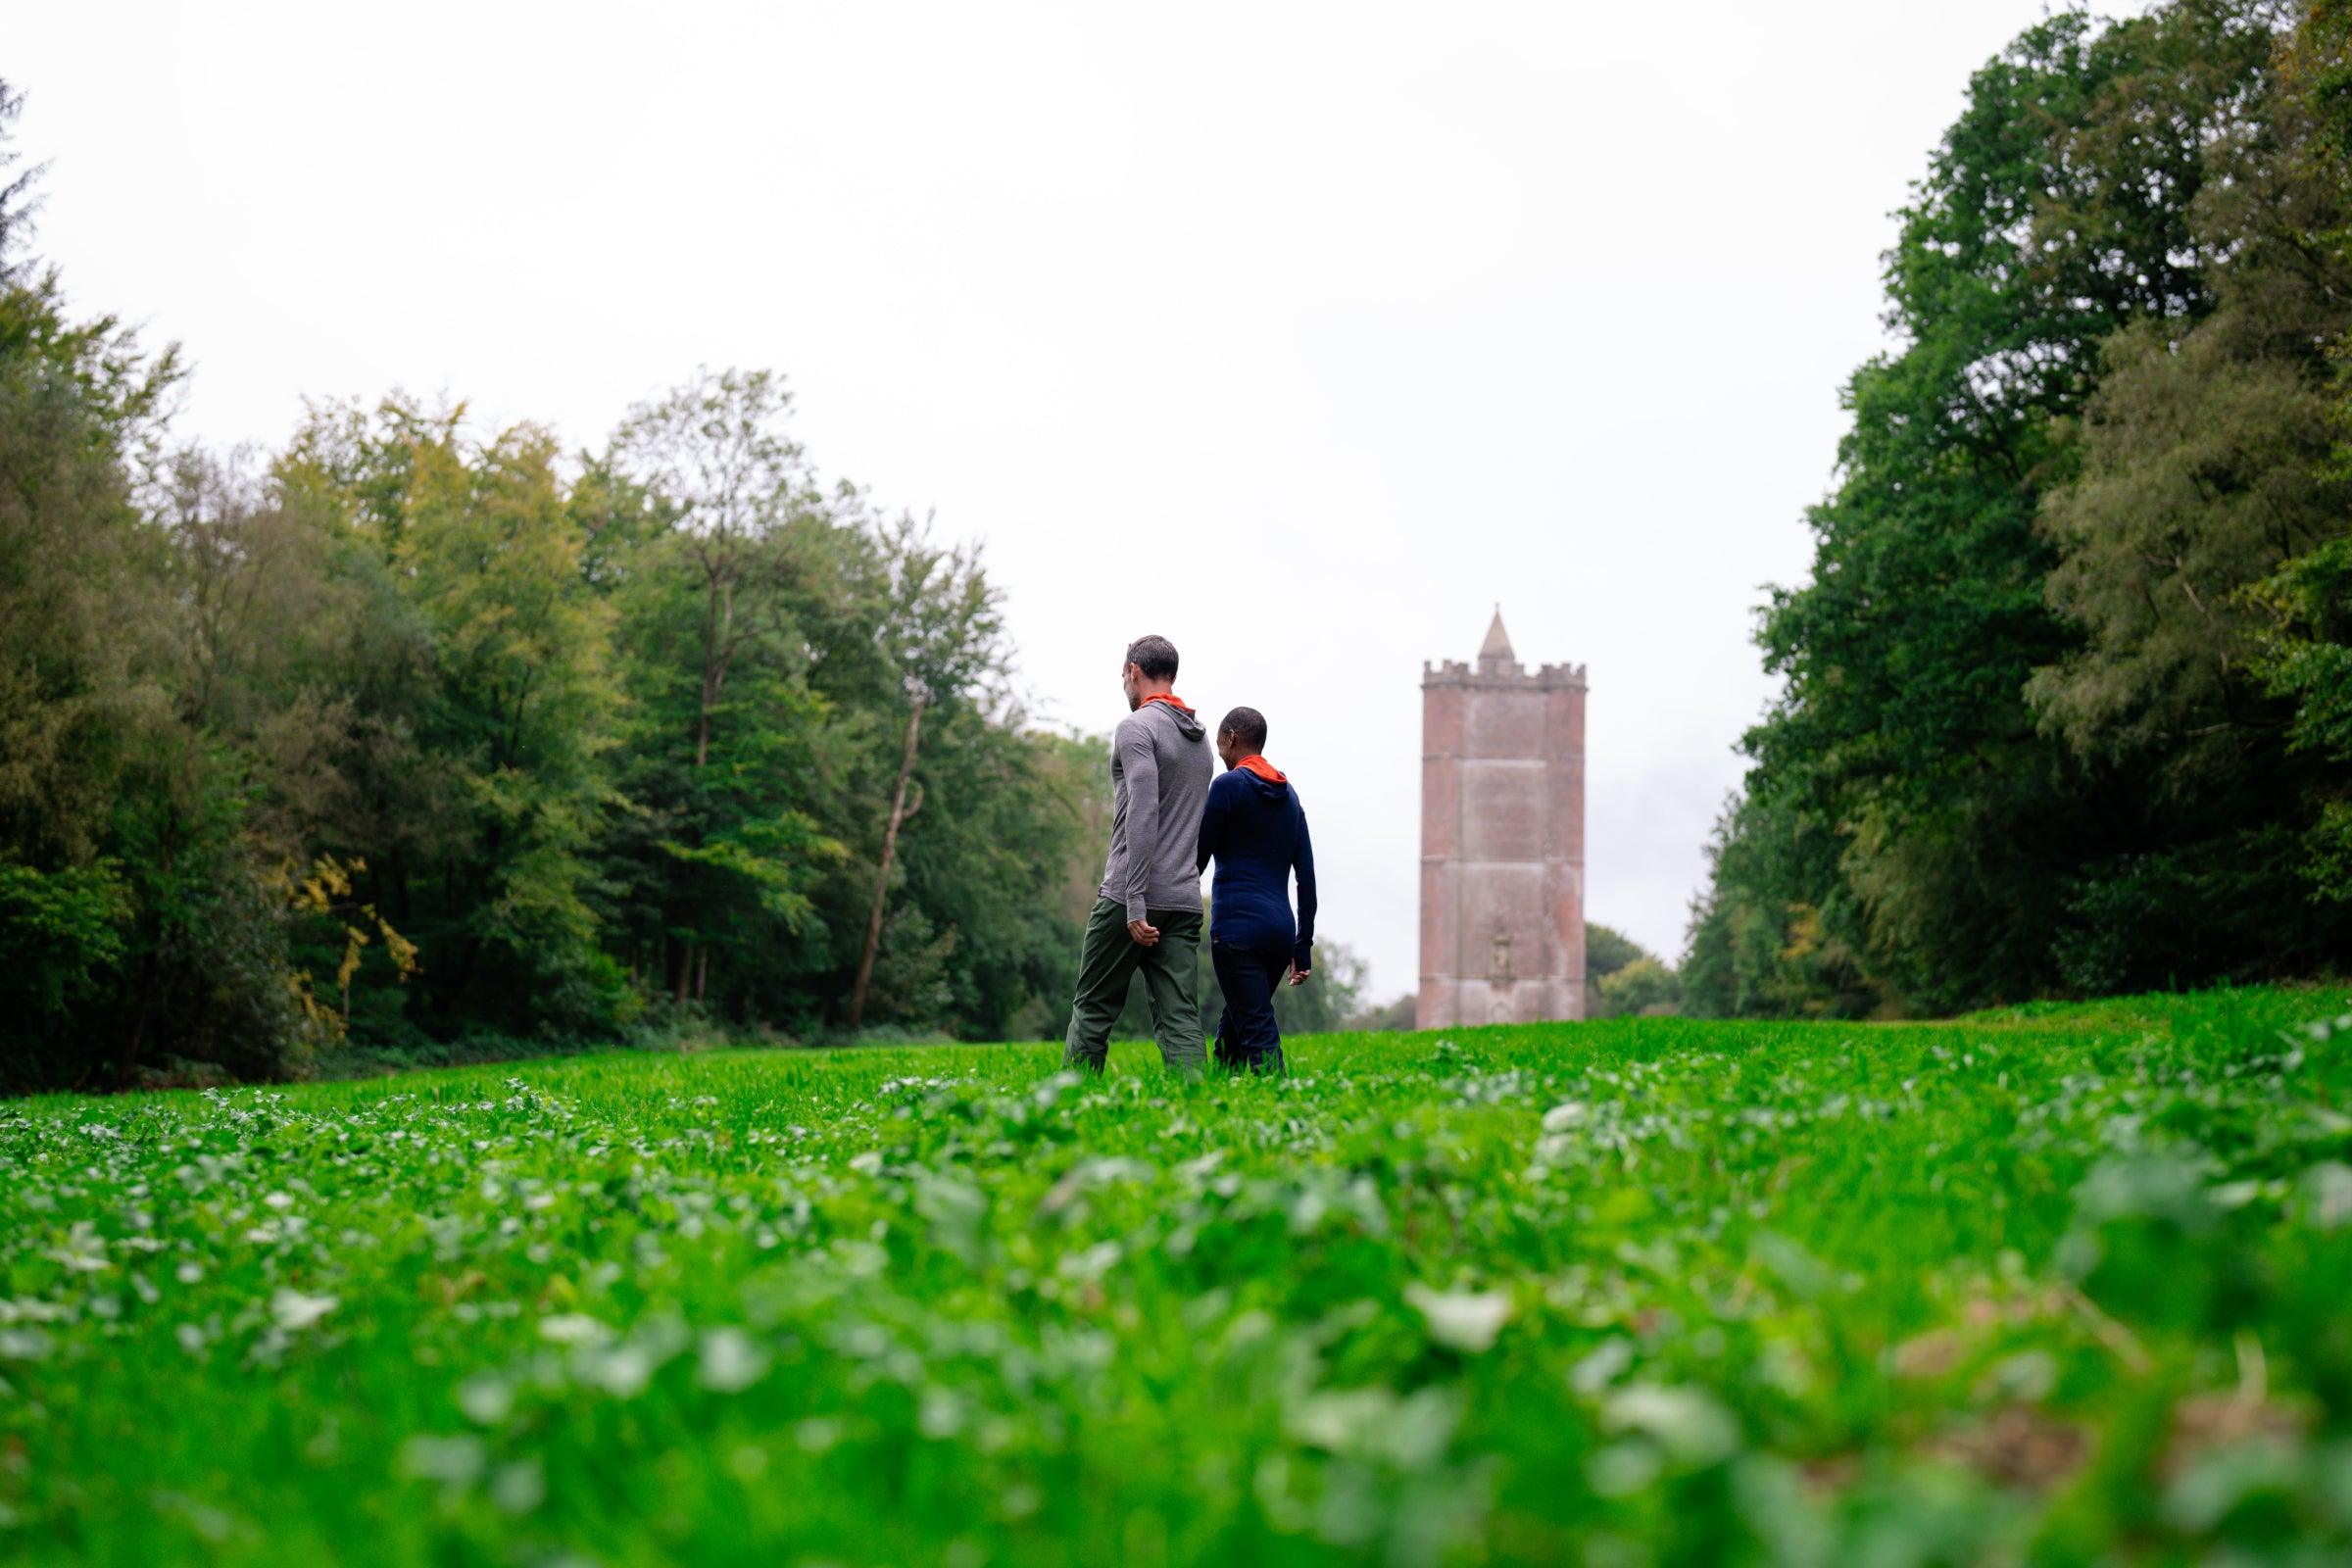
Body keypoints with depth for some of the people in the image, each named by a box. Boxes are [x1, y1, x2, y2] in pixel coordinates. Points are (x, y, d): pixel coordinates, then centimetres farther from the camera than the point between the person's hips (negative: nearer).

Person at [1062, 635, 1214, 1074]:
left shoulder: (1137, 727, -8)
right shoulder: (1200, 736, 19)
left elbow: (1143, 815, -19)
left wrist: (1136, 905, -21)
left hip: (1130, 896, -7)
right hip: (1185, 901, 7)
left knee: (1093, 1010, 4)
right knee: (1180, 1021, 1)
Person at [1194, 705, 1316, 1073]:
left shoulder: (1228, 786, -2)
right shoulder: (1289, 796, 18)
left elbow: (1197, 859, 0)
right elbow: (1306, 875, 17)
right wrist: (1303, 946, 19)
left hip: (1238, 928, -7)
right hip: (1280, 929, 7)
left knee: (1259, 1036, -12)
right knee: (1231, 1031, 16)